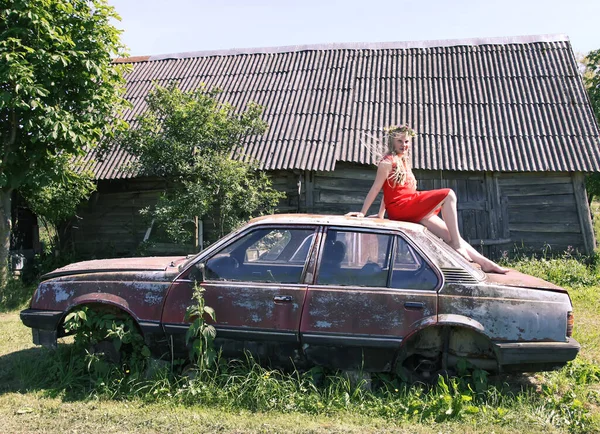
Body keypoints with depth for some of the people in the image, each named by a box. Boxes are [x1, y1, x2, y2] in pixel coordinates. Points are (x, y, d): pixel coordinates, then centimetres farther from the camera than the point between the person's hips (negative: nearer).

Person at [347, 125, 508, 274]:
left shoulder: (403, 162, 21)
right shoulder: (388, 162, -5)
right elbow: (375, 189, -8)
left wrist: (380, 215, 16)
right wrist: (362, 213, -12)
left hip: (410, 209, 8)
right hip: (400, 207, -8)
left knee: (449, 235, 3)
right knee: (449, 195, -16)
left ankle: (484, 262, 5)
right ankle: (457, 244, -20)